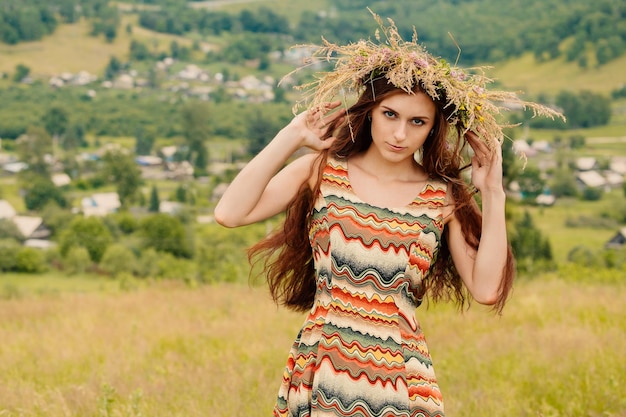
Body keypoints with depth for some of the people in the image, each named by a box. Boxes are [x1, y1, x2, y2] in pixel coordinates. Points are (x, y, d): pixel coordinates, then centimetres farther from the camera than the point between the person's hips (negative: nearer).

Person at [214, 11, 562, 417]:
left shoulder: (445, 198, 3)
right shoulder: (321, 171, 1)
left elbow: (487, 289, -7)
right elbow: (231, 213, -11)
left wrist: (492, 195, -6)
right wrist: (291, 137, -8)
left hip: (398, 381, 0)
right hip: (316, 372, 0)